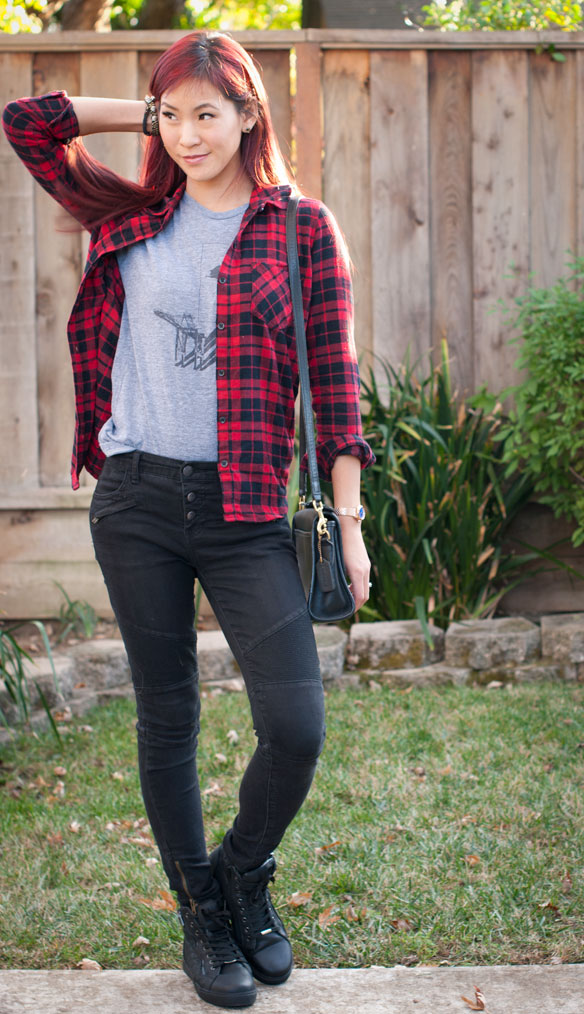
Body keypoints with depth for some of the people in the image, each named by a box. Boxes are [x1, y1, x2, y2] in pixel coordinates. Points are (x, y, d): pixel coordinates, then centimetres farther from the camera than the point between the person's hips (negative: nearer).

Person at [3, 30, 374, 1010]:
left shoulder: (303, 228, 2)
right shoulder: (134, 218, 10)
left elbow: (333, 379, 0)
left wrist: (349, 520, -5)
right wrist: (144, 114, 10)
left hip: (247, 509, -2)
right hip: (136, 500, 2)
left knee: (296, 729, -9)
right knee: (167, 720, 9)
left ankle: (246, 873, 21)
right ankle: (201, 912, 27)